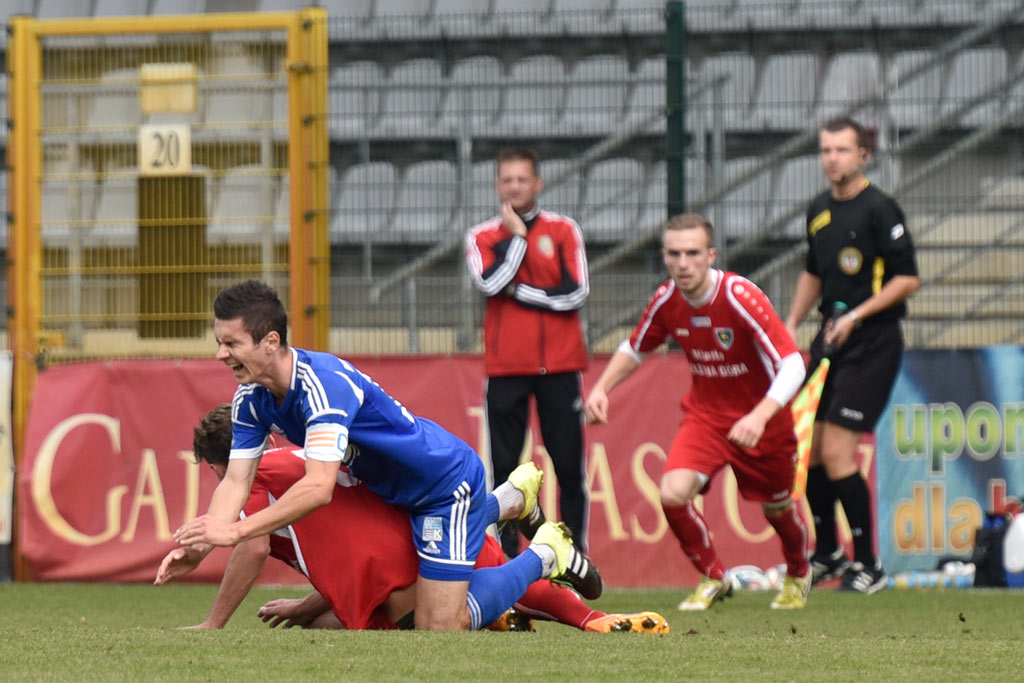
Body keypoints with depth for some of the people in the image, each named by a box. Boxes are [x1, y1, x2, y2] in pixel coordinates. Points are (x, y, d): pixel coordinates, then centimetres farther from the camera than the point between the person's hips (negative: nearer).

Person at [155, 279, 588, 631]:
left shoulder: (322, 384, -38)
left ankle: (545, 557, 13)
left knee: (440, 630, -9)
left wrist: (235, 531, -50)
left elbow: (319, 488, -46)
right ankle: (510, 499, 47)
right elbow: (236, 480, -12)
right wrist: (202, 544, -31)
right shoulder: (251, 399, -11)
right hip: (395, 490, 9)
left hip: (447, 481, -9)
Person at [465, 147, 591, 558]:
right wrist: (517, 236, -6)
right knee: (503, 467, -2)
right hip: (505, 367, 0)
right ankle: (507, 560, 3)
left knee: (570, 467, -1)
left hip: (559, 365, 0)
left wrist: (518, 291, -8)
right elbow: (490, 283, -12)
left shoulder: (564, 231, 6)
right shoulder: (482, 237, 7)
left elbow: (576, 293, -5)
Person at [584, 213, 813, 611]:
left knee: (777, 507, 15)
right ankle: (713, 577, 5)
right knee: (673, 493, -21)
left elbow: (792, 365, -33)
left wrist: (760, 417, -47)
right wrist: (601, 388, -5)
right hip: (705, 414, 3)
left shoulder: (741, 298, -27)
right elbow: (634, 349, 11)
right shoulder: (666, 300, -11)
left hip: (762, 421, -3)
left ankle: (798, 575, 50)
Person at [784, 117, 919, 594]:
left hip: (871, 341, -8)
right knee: (808, 450, 9)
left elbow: (908, 279, -13)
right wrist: (791, 325, 17)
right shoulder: (819, 211, 12)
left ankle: (868, 566, -3)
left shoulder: (879, 209, -11)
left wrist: (857, 315, -18)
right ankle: (826, 555, 26)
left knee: (837, 453, -13)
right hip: (831, 338, 8)